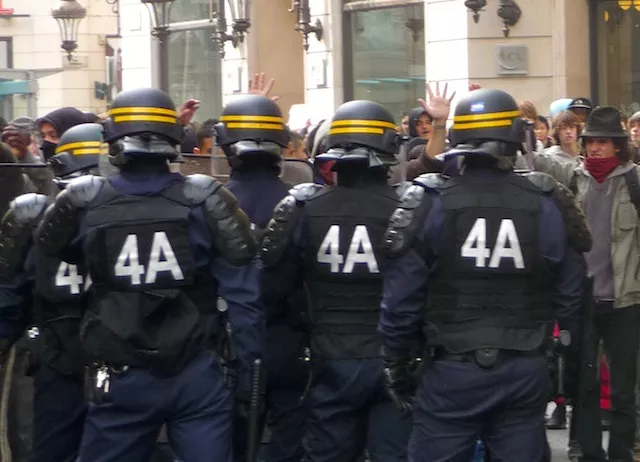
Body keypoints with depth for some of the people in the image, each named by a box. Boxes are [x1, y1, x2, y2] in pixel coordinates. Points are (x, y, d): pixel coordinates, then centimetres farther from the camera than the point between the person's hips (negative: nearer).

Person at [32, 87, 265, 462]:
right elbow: (243, 290, -8)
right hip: (198, 375, 0)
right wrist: (247, 365, -1)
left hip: (121, 380, 1)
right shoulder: (205, 200, -8)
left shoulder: (83, 203, -7)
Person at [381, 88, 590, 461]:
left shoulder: (428, 203, -9)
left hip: (450, 373, -2)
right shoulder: (548, 204, -4)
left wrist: (398, 370, 5)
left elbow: (400, 301, -8)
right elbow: (571, 297, 0)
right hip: (526, 372, 2)